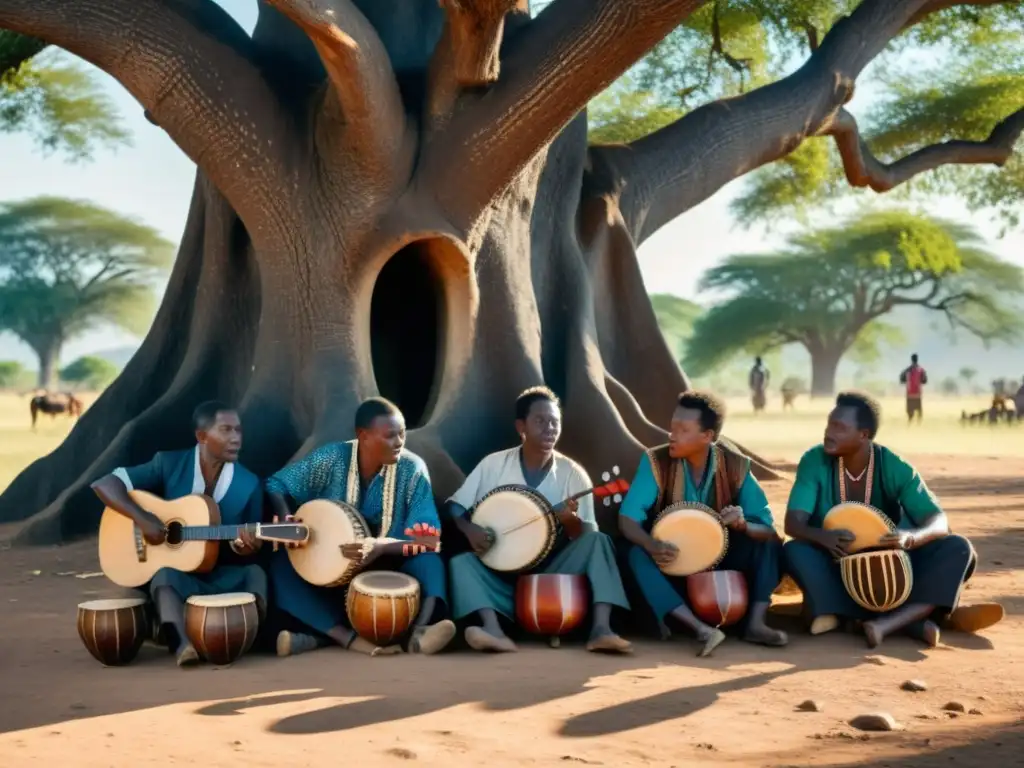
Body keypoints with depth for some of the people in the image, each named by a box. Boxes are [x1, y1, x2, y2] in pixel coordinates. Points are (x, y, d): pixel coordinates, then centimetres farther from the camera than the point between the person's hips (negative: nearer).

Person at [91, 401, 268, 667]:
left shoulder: (249, 484, 1)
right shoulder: (169, 464, -3)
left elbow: (250, 553, 6)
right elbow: (104, 484, -6)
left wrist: (243, 546, -20)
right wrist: (142, 518, -21)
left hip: (223, 576, 3)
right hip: (174, 570, -3)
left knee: (255, 574, -28)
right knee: (165, 576, -37)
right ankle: (182, 645, -58)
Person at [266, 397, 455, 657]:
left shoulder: (412, 469, -13)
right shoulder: (331, 459, -12)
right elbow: (275, 484, -3)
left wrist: (381, 547, -36)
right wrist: (284, 518, -25)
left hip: (385, 567, 0)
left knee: (428, 561, -29)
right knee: (282, 562, -28)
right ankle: (350, 638, -42)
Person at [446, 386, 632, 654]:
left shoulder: (573, 473, 0)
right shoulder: (493, 464, 1)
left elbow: (588, 535, -2)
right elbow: (455, 505, 5)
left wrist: (571, 521, -25)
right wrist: (469, 529, -17)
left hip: (553, 570, 0)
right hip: (502, 570, 0)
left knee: (597, 541, -24)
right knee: (461, 561, -26)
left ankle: (601, 630, -39)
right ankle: (494, 630, -48)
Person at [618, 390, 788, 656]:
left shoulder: (736, 466, -12)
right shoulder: (656, 462, -15)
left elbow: (767, 527, -13)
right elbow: (627, 519, -19)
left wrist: (743, 525, -37)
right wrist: (651, 545, -41)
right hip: (671, 563, -1)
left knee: (771, 543, -19)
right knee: (637, 555, -33)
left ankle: (756, 623, -27)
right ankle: (702, 629, -42)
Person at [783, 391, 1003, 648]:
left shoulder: (895, 468, -13)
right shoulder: (814, 462, -14)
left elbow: (939, 521, -17)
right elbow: (793, 522, -21)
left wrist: (911, 537, -41)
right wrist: (823, 536, -43)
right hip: (838, 567, -1)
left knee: (958, 548, -21)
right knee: (795, 551, -33)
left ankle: (887, 622, -41)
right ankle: (911, 619, -36)